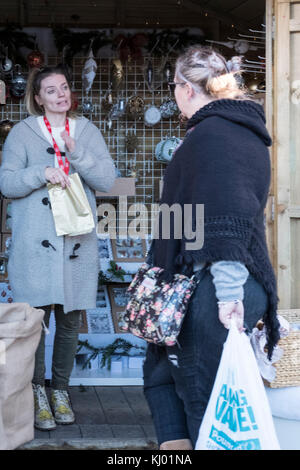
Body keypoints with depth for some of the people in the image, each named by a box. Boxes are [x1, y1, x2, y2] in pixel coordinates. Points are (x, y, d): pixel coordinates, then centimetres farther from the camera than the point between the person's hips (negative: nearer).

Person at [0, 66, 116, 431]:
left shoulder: (87, 131, 11)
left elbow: (107, 180, 1)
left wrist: (76, 153, -12)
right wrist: (41, 173, -15)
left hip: (77, 242, 2)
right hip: (35, 243, -2)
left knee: (70, 319, 6)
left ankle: (60, 390, 19)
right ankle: (37, 393, 6)